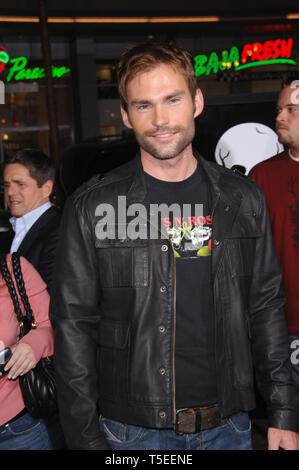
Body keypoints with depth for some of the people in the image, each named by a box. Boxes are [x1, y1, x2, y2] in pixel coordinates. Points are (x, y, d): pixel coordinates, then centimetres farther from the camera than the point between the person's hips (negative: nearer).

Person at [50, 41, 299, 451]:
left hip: (229, 426, 3)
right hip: (133, 432, -2)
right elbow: (73, 325, -7)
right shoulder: (92, 207, -9)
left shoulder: (243, 200, 0)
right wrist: (86, 438, -9)